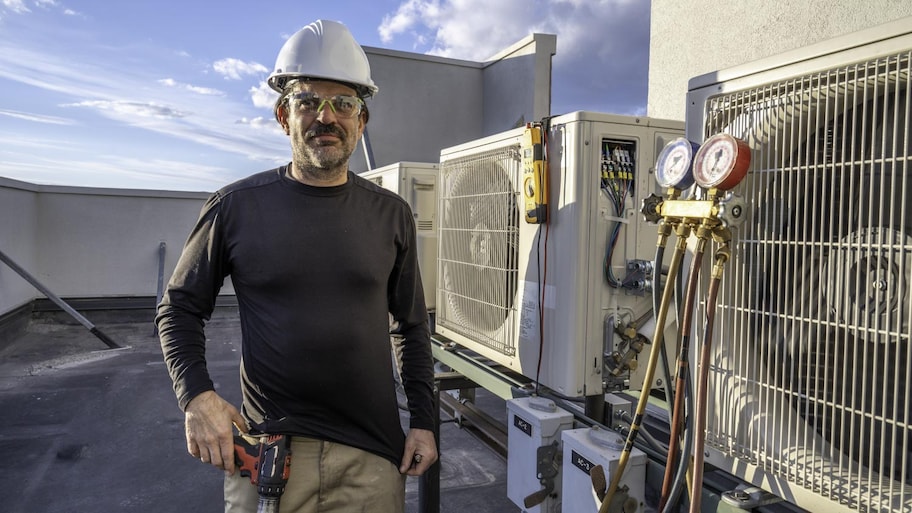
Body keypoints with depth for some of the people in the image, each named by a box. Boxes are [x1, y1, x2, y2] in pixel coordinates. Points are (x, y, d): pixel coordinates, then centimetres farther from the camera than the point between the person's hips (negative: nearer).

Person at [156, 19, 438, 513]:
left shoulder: (391, 215, 1)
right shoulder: (235, 208, -4)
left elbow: (413, 327, 8)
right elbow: (179, 307, 6)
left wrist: (423, 421, 5)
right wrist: (196, 395, -9)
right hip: (266, 451, -1)